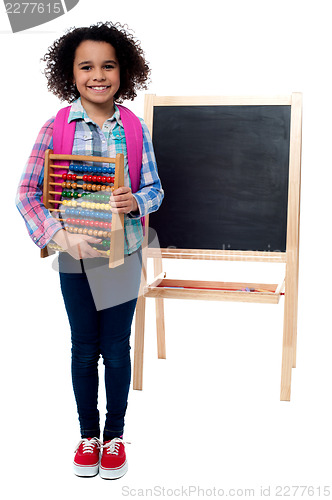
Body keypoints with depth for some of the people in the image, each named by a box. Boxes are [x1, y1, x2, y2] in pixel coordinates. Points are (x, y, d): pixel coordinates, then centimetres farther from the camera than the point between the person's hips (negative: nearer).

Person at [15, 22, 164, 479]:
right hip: (75, 255, 0)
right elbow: (27, 193, -6)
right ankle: (88, 434, 29)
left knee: (117, 347, 9)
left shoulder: (135, 129, -3)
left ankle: (115, 435, 27)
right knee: (84, 347, 11)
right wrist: (61, 235, -19)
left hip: (123, 253, 1)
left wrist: (136, 201, -19)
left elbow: (155, 189, 4)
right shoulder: (56, 128, -6)